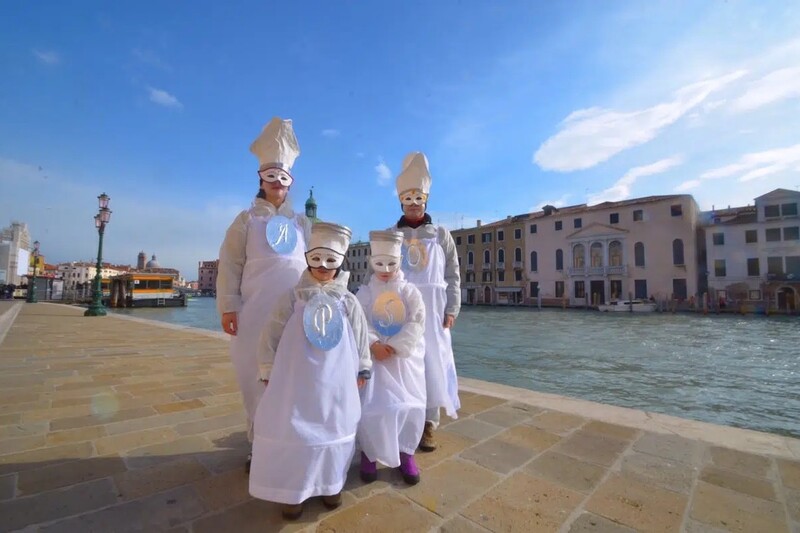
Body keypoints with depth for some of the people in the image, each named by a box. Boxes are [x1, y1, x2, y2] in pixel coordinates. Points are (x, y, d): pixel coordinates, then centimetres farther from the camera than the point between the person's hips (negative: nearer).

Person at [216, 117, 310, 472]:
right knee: (256, 376, 4)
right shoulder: (247, 220, 9)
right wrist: (228, 307, -6)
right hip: (256, 311, -1)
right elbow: (230, 265, 3)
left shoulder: (302, 223, 15)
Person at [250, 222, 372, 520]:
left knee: (334, 429, 12)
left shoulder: (348, 302, -1)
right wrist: (268, 372, 1)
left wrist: (362, 371, 8)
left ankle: (330, 484, 34)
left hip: (336, 382, 1)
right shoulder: (294, 298, -3)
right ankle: (292, 490, 26)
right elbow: (271, 336, 0)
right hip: (297, 379, -1)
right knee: (293, 430, 5)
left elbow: (361, 338, 6)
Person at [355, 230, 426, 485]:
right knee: (372, 406, -4)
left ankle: (406, 452, 24)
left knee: (411, 405, 1)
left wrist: (395, 347, -18)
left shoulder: (410, 291, 0)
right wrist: (373, 345, -22)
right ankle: (369, 453, 21)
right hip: (374, 356, 0)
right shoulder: (364, 292, 3)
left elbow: (416, 323, -8)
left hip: (405, 356, 1)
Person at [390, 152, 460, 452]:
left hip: (432, 309, 1)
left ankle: (428, 424, 13)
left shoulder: (441, 235, 9)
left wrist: (451, 309, -2)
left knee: (432, 361, 2)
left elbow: (453, 276, 7)